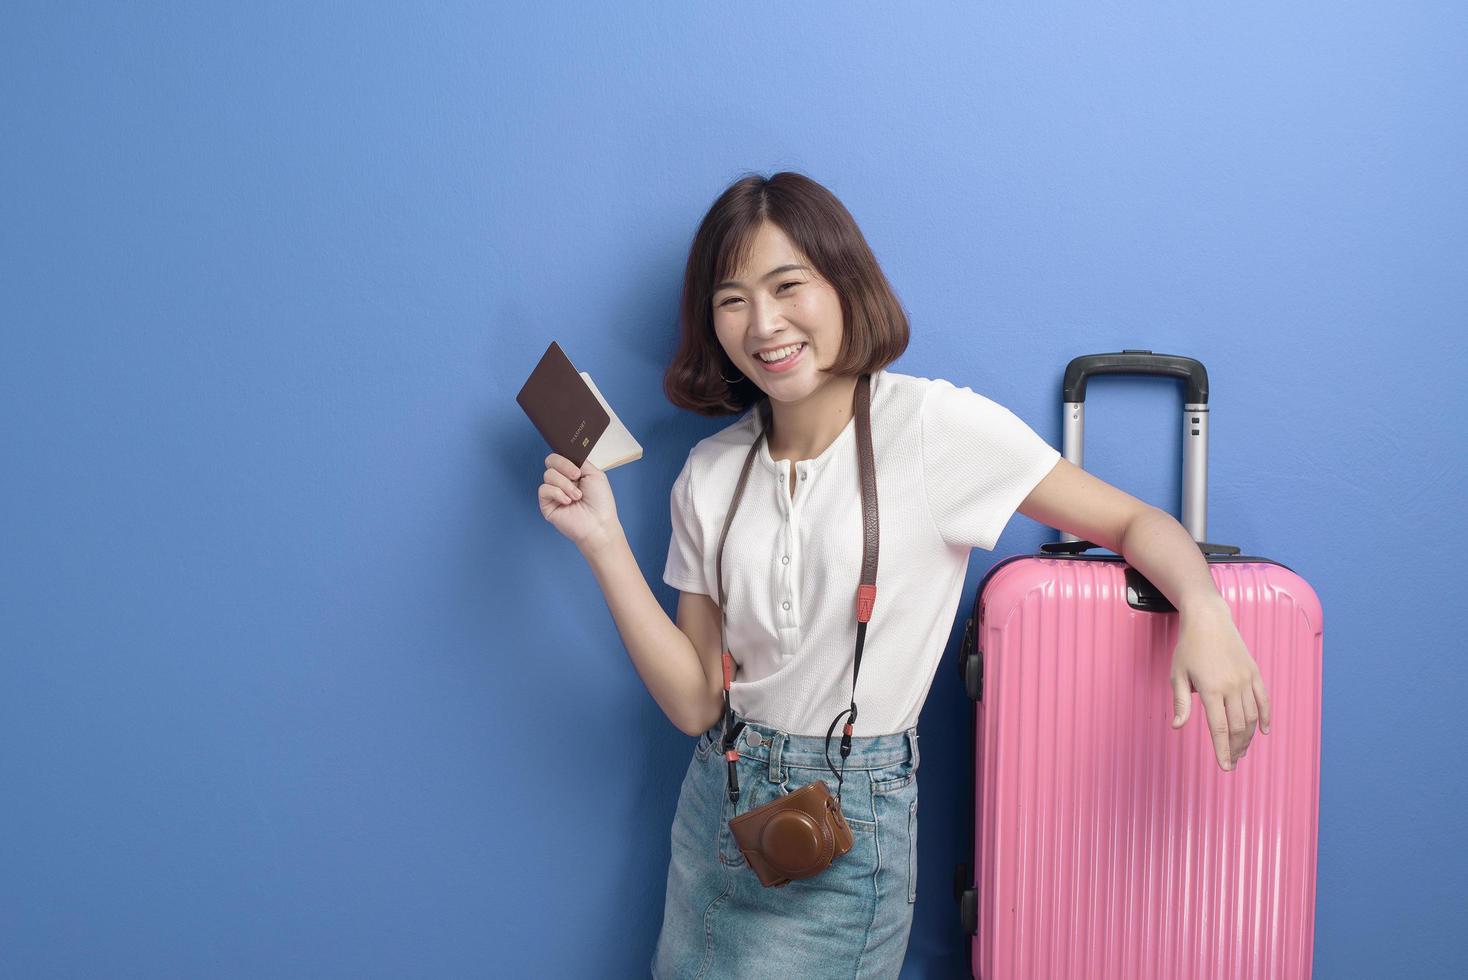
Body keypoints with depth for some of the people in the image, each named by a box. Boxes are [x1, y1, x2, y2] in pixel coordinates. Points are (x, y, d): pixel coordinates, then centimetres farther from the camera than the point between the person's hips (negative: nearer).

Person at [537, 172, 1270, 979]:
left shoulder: (934, 423, -12)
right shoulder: (710, 475, 1)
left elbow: (1134, 523, -7)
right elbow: (694, 702, -2)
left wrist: (1205, 612, -28)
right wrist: (602, 542, -9)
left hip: (849, 827, -5)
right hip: (716, 803, 5)